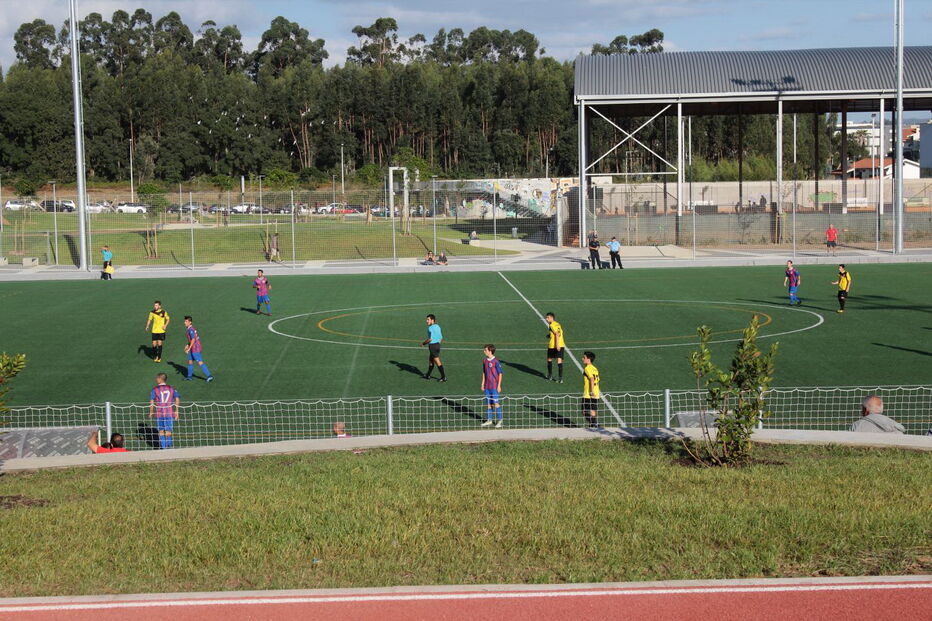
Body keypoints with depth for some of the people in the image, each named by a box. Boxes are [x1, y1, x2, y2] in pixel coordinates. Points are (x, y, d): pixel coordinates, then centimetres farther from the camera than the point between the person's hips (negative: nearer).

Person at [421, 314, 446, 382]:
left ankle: (443, 377, -2)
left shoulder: (431, 328, -17)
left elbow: (430, 339, -25)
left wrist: (423, 343, -12)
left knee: (437, 362, -4)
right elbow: (441, 338, 15)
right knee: (430, 361, 20)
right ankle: (428, 375, 31)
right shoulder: (438, 327, 10)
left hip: (432, 346, -9)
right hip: (437, 345, 9)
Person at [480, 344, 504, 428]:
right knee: (488, 404, 10)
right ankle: (489, 420, 17)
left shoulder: (496, 361, -11)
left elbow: (500, 374, -8)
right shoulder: (485, 361, 8)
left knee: (496, 403, -5)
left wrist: (499, 385, -11)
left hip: (495, 386, -6)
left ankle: (499, 421, 3)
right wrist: (483, 384, 13)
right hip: (487, 386, 6)